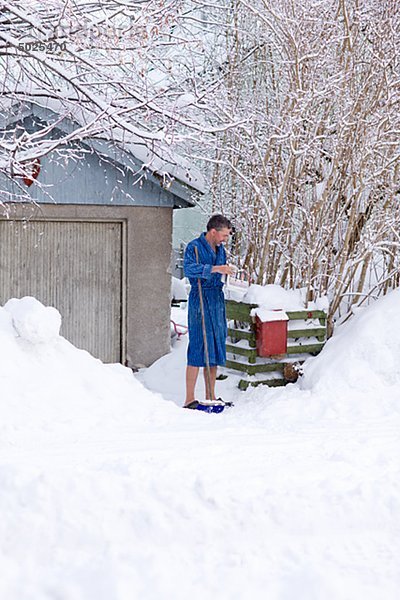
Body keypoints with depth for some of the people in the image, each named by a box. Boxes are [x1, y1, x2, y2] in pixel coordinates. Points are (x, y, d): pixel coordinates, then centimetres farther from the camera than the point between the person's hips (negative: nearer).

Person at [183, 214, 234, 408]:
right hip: (200, 300, -8)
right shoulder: (194, 247, -8)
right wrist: (214, 269, -34)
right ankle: (189, 399, -5)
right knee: (198, 348, -9)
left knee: (215, 348, 9)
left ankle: (210, 397, 17)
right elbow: (189, 268, -27)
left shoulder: (220, 249, 16)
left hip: (217, 300, 8)